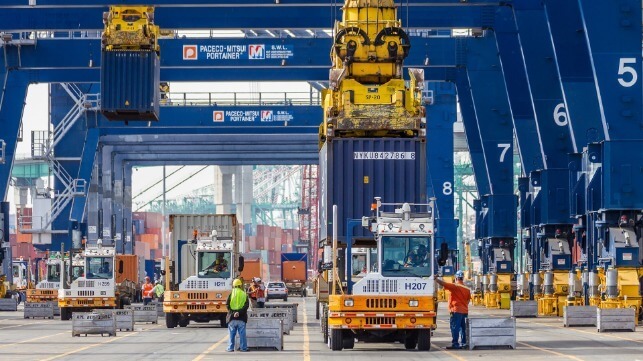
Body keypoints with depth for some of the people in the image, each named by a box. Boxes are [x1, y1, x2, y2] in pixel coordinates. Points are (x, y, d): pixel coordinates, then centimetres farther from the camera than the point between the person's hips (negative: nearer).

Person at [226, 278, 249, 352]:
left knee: (231, 334, 5)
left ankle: (230, 348, 4)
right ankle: (243, 348, 7)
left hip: (232, 317, -1)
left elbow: (227, 305, -7)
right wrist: (239, 312, -13)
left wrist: (232, 312, -9)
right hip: (242, 318, 1)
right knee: (242, 333, 6)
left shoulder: (231, 294, 0)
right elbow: (246, 305, -6)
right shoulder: (244, 294, 4)